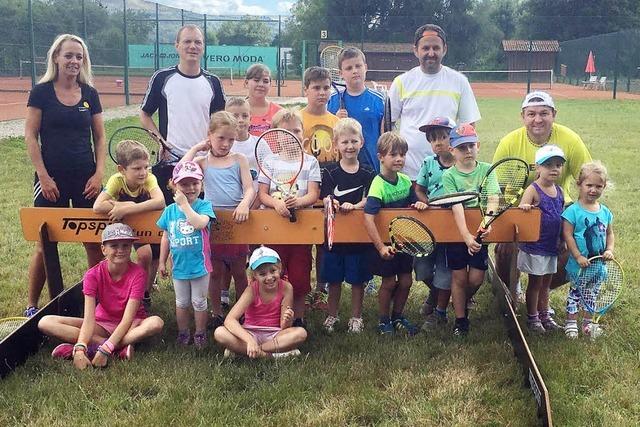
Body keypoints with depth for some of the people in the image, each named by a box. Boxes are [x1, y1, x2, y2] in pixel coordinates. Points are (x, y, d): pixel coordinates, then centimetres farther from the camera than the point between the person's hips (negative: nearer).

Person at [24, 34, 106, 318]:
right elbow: (30, 136, -3)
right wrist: (43, 176, -9)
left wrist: (99, 173, -2)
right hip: (52, 178, -2)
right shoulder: (41, 92, -1)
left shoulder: (90, 94, 7)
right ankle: (31, 305, 17)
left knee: (94, 241, 3)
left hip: (86, 178, 3)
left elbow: (99, 137, 9)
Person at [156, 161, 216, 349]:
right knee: (181, 303, 18)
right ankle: (183, 333, 34)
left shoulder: (204, 205, -12)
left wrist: (185, 204, -27)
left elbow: (199, 223, -33)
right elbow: (166, 238, 7)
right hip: (179, 265, 3)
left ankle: (200, 334, 27)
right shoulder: (169, 211, -1)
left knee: (199, 302, 11)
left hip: (199, 264, -3)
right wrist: (162, 262, 8)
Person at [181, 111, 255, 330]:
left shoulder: (239, 160, 5)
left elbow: (249, 189, -3)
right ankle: (216, 313, 23)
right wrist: (195, 148, -4)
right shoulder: (203, 161, 4)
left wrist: (244, 204, -23)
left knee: (239, 271, 11)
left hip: (236, 220, 0)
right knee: (215, 272, 10)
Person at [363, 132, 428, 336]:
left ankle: (397, 316, 32)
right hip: (386, 243, -6)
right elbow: (368, 218, -30)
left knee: (406, 280, 11)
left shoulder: (406, 181, 0)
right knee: (389, 282, 3)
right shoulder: (378, 186, -22)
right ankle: (384, 321, 23)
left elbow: (411, 203, 16)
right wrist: (381, 247, -33)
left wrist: (419, 204, -10)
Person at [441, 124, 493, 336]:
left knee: (476, 278, 2)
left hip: (480, 232, 2)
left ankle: (462, 304, 34)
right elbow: (457, 208, -20)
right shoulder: (449, 175, -8)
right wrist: (466, 236, -33)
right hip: (456, 232, -1)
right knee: (459, 277, 4)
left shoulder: (486, 170, -2)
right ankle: (460, 320, 21)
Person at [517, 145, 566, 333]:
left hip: (552, 246, 6)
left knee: (546, 283, 18)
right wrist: (524, 207, -45)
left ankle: (544, 314, 32)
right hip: (534, 246, -6)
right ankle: (532, 317, 20)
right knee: (535, 283, 6)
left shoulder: (559, 191, 7)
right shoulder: (533, 190, -14)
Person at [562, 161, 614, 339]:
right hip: (578, 264, -5)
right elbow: (568, 235, -15)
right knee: (576, 292, 6)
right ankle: (571, 322, 19)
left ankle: (588, 322, 29)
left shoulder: (605, 211, 4)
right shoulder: (573, 211, -13)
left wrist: (609, 250, -5)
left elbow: (609, 233, 12)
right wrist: (578, 256, -19)